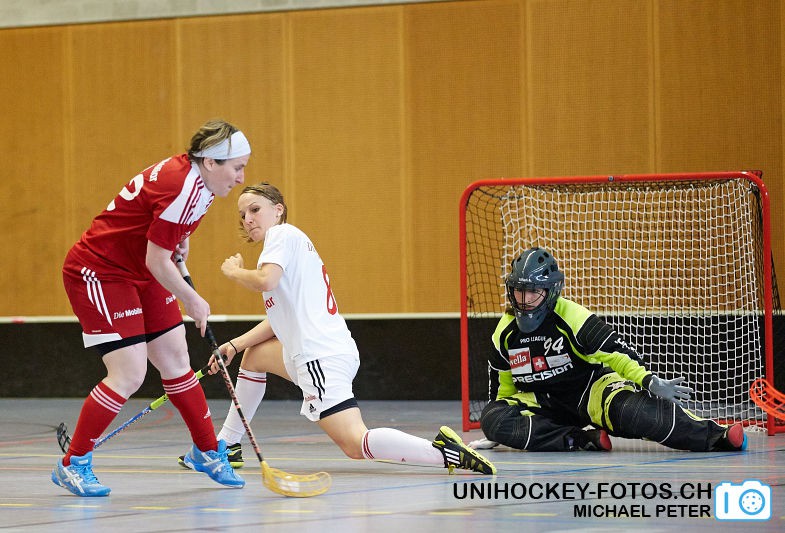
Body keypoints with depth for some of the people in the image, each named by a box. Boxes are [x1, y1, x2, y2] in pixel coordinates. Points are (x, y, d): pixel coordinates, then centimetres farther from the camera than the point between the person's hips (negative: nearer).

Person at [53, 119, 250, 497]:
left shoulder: (193, 175, -1)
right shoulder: (182, 189, -29)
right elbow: (157, 262, -24)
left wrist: (178, 240, 10)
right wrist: (192, 301, -11)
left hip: (140, 274, 10)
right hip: (98, 273, -10)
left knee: (176, 363, 10)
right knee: (129, 376, -13)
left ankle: (207, 451, 24)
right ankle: (72, 465, -1)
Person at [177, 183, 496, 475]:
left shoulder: (282, 233, -1)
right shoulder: (294, 240, 25)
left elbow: (265, 281, -20)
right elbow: (281, 319, 23)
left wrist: (233, 271, 0)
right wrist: (235, 345, 18)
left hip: (320, 357, -10)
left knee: (355, 444, -20)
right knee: (253, 355, 31)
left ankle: (445, 451, -31)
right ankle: (228, 446, 36)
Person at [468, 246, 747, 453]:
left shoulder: (574, 318, -16)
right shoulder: (505, 332, -1)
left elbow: (616, 351, -18)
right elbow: (503, 381, 13)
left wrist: (650, 381, -32)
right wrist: (503, 428, 17)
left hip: (592, 388, -5)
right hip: (543, 403, 5)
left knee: (630, 410, -36)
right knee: (491, 417, -22)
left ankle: (715, 435, -32)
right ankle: (580, 439, -25)